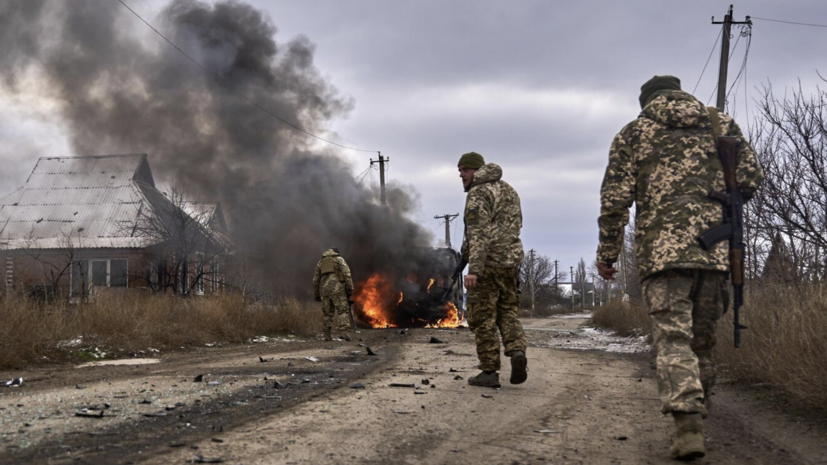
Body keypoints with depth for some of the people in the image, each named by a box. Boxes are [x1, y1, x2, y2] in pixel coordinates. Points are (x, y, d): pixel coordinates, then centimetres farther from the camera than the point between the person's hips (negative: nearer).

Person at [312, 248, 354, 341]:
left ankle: (327, 335, 7)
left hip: (324, 289, 4)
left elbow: (316, 280, 21)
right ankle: (343, 331, -23)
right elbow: (346, 274, -4)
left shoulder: (320, 262, 23)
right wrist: (350, 288, -7)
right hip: (337, 288, -4)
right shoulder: (339, 259, 11)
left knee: (328, 313, 11)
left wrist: (316, 294, 24)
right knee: (343, 310, -7)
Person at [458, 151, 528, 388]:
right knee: (506, 312, 16)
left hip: (486, 263, -7)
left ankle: (489, 372, 2)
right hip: (510, 262, 7)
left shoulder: (478, 193, -11)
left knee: (483, 318, 0)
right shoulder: (509, 191, 16)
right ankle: (517, 351, -9)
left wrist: (473, 269, -26)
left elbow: (478, 233, -21)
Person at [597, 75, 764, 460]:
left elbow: (615, 199, 4)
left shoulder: (634, 132, 11)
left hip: (662, 248, -3)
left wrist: (607, 253, 11)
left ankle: (688, 428, -22)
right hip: (714, 248, 3)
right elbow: (751, 179, 9)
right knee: (701, 338, 15)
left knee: (673, 338, -8)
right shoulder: (721, 124, 17)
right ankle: (696, 413, 23)